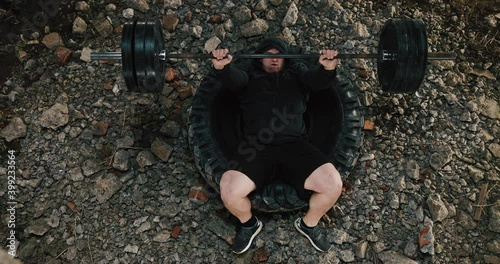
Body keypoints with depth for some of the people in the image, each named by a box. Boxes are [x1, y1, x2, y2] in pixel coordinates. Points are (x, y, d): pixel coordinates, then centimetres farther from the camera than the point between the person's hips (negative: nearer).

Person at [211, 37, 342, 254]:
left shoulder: (296, 73, 27)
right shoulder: (250, 76, 25)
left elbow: (318, 80, 5)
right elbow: (232, 80, 1)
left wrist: (328, 68, -19)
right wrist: (221, 67, -23)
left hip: (294, 144, 1)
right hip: (256, 146, -1)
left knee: (333, 184, -21)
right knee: (228, 189, -26)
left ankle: (309, 224, 12)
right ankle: (249, 224, 10)